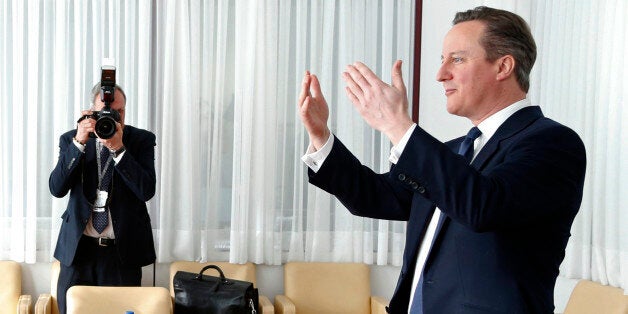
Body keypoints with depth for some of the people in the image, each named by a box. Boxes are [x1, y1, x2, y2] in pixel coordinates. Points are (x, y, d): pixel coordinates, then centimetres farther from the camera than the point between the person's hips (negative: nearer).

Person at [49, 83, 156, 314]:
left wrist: (118, 148, -19)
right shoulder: (70, 140, 5)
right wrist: (79, 143, -16)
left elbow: (147, 191, -12)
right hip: (77, 247, 1)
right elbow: (57, 189, -8)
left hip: (122, 250, -1)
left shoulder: (142, 140, 1)